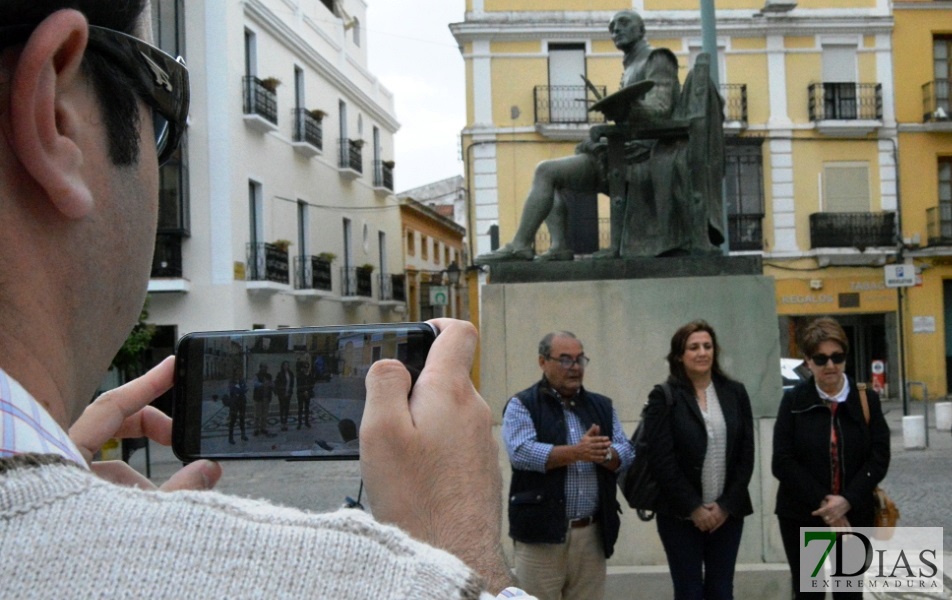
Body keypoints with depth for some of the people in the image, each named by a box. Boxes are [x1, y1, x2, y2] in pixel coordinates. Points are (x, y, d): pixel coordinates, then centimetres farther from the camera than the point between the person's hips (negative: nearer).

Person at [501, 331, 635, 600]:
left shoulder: (602, 406, 15)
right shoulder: (522, 405, 0)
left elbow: (627, 454, 7)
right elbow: (521, 452, -15)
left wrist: (603, 454, -15)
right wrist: (577, 452, -19)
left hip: (593, 532, 4)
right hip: (541, 532, -4)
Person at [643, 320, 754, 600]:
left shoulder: (735, 392, 6)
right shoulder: (664, 397, -4)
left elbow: (746, 455, 4)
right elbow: (662, 460, -9)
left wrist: (726, 505, -5)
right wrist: (693, 507, -11)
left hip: (728, 512, 3)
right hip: (680, 514, -3)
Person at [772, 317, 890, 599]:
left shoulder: (867, 399, 0)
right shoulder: (793, 401, -4)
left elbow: (879, 458, -5)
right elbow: (782, 462, -8)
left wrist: (847, 501, -17)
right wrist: (822, 503, -16)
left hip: (853, 516, 1)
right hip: (801, 516, -1)